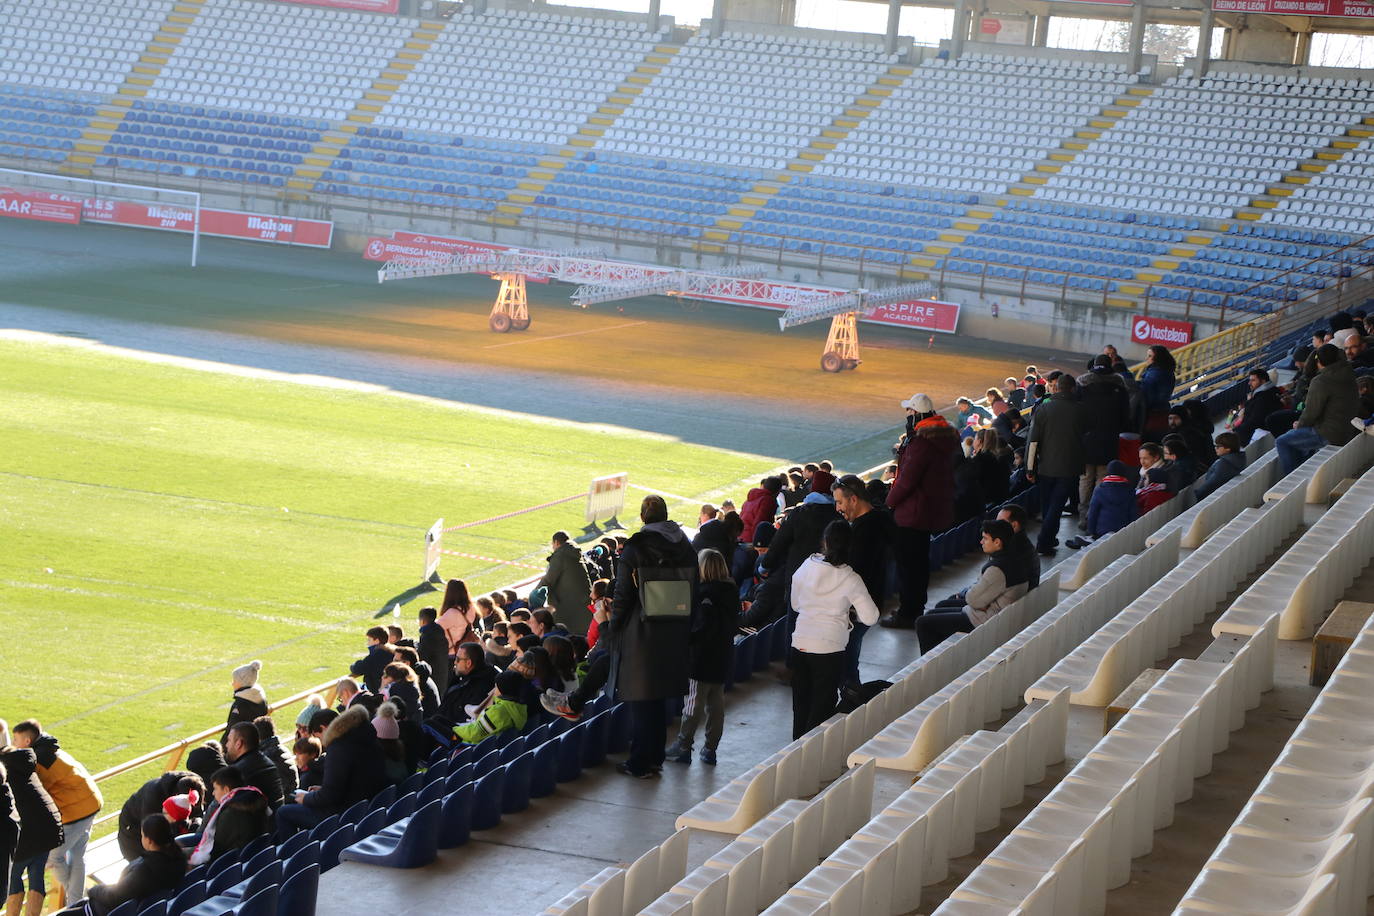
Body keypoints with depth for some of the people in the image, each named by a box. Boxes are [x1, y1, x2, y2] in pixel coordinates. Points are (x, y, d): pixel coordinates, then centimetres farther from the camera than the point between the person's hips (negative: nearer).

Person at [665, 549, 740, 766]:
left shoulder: (706, 593, -17)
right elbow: (735, 624, 13)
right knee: (716, 702, 11)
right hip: (724, 654, 8)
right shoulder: (732, 592, 7)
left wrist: (689, 640, -11)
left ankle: (683, 746, 4)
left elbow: (704, 626, -22)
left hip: (703, 656, -8)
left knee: (695, 700, -2)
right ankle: (710, 748, 16)